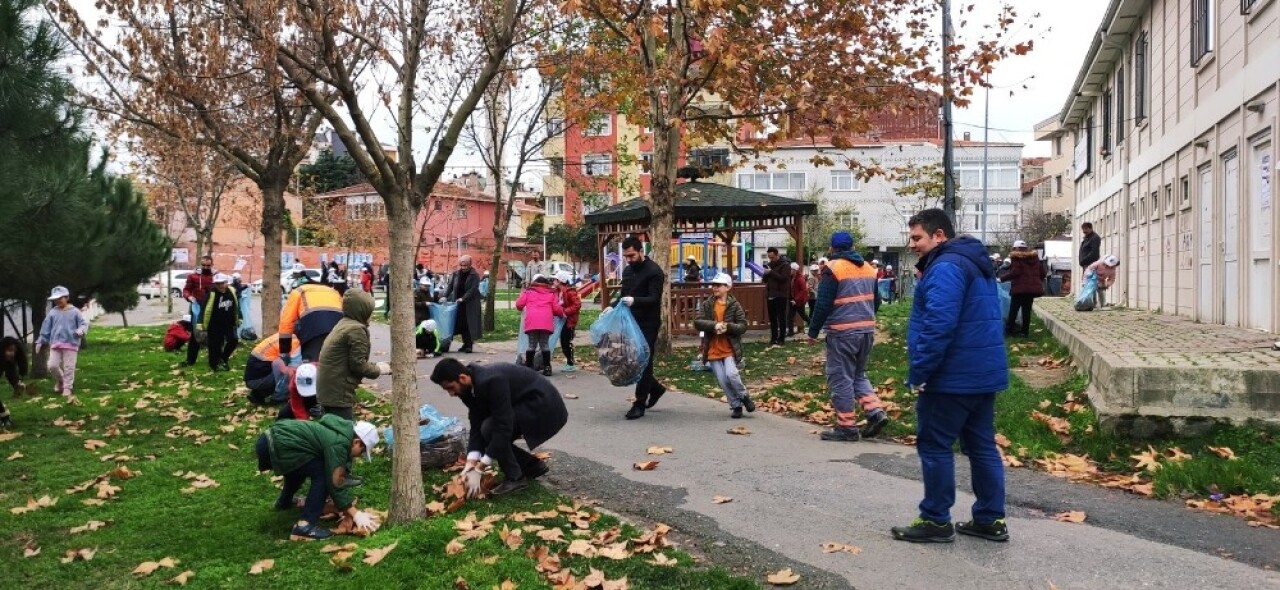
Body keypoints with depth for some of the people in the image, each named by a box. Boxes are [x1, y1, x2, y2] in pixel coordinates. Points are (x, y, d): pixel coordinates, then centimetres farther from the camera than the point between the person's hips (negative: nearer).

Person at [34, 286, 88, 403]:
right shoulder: (52, 312, 6)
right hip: (55, 343, 3)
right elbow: (46, 328, 11)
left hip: (71, 344, -3)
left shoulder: (74, 312, -1)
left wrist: (81, 330, -26)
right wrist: (40, 341, 10)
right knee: (52, 366, -4)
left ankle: (67, 390, 6)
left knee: (69, 368, -1)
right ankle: (60, 380, 25)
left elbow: (84, 323, -3)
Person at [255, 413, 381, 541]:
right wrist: (356, 515, -7)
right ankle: (305, 526, -12)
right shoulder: (338, 444, -12)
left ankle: (284, 501, 54)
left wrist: (348, 502, 36)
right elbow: (335, 483, -12)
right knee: (321, 475, -8)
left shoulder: (337, 433, 18)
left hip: (271, 439, 11)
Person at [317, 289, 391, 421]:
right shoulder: (357, 329, -15)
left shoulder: (343, 324, 15)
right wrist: (378, 369, 0)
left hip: (329, 389, 10)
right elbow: (358, 365, -16)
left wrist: (374, 366, 14)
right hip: (339, 392, -10)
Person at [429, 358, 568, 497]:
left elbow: (503, 427, -30)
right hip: (530, 404, 9)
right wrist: (470, 465, -14)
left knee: (490, 428, -23)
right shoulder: (470, 388, -3)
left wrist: (478, 470, -27)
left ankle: (515, 477, -7)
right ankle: (533, 465, 18)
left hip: (544, 404, -9)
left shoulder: (491, 381, -30)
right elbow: (476, 427, -1)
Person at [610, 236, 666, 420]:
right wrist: (613, 306, 1)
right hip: (631, 321, 8)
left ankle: (639, 404, 3)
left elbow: (654, 299, -20)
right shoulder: (627, 270, 12)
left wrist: (634, 301, -37)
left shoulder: (654, 271, -13)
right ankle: (655, 387, 30)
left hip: (648, 324, -8)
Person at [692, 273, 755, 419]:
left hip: (730, 349, -2)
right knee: (723, 381, 1)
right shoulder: (706, 304, 4)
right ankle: (736, 405, 17)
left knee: (731, 375, -19)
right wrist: (714, 325, -21)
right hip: (713, 350, 2)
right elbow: (697, 323, -6)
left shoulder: (734, 305, -1)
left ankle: (744, 396, 8)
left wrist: (727, 326, -21)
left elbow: (743, 326, -3)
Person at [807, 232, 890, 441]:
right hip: (867, 329, 7)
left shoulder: (833, 269, -10)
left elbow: (823, 304, -13)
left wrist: (813, 331, -5)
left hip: (842, 332, -7)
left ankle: (847, 426, 2)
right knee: (858, 374, 20)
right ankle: (875, 411, 4)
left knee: (840, 378, 0)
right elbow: (876, 300, 19)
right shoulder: (868, 267, 12)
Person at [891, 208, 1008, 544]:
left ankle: (936, 521, 6)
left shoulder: (945, 267, -17)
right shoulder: (975, 263, 17)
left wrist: (919, 371, -20)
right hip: (983, 372, 10)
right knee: (982, 445, 13)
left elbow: (938, 325, -26)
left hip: (952, 376, -10)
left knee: (934, 446, -1)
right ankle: (991, 519, 19)